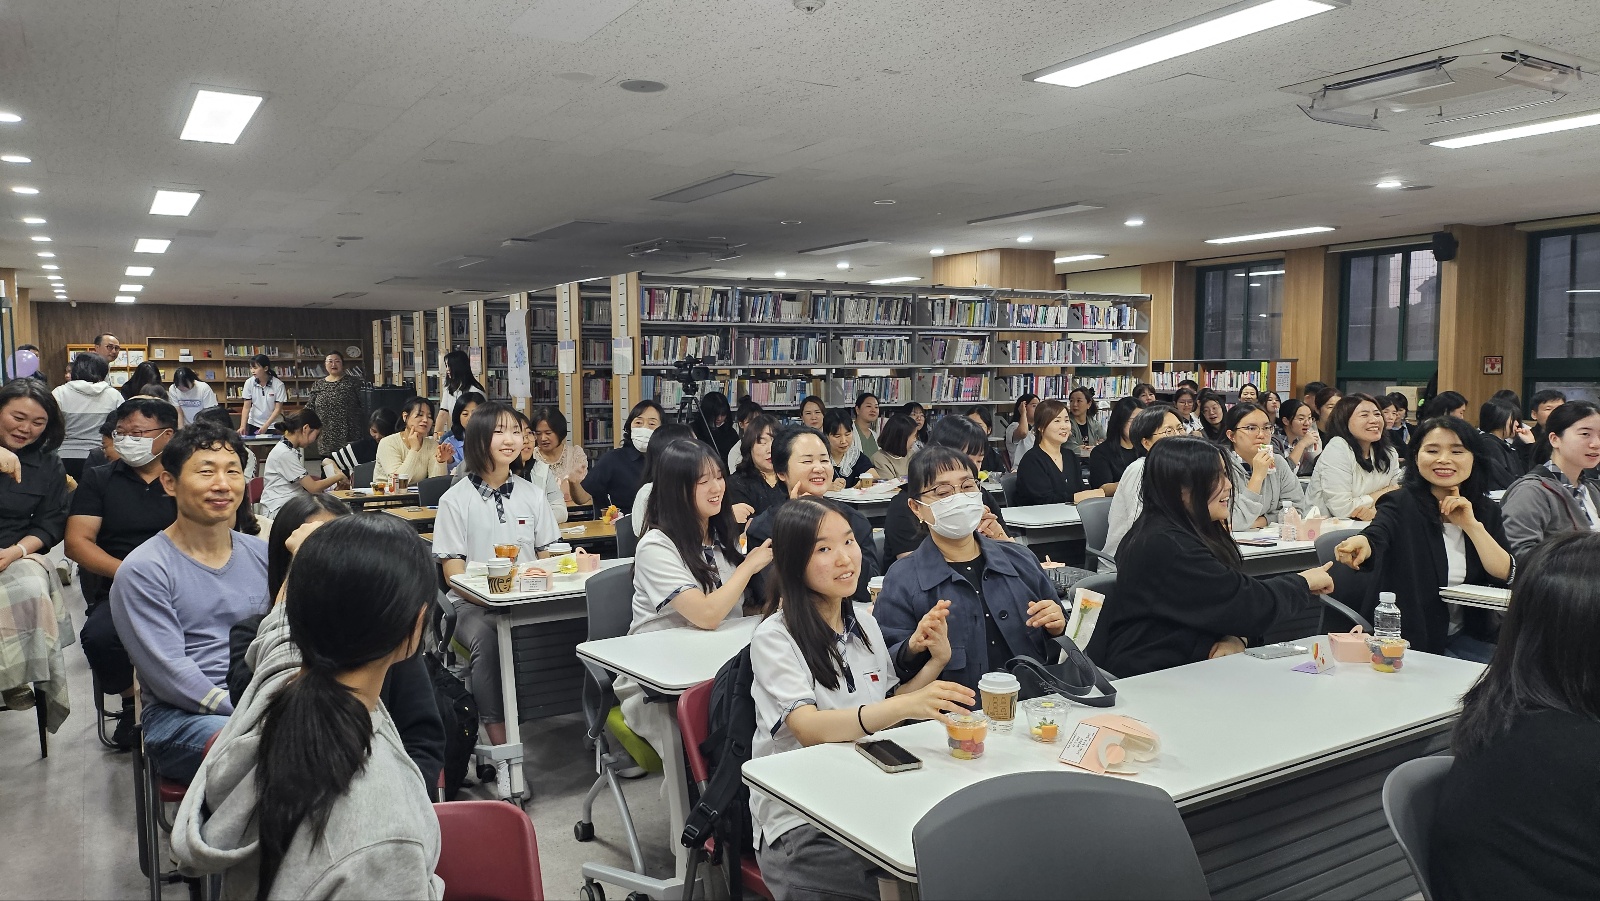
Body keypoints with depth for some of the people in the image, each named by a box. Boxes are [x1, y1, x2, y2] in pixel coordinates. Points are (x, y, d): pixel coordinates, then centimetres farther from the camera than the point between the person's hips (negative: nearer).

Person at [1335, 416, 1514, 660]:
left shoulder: (1486, 510, 8)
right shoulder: (1401, 504, -7)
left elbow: (1506, 575, -2)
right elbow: (1376, 537, -29)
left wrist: (1472, 525, -13)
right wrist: (1361, 543, -53)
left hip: (1465, 638, 5)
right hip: (1407, 639, -5)